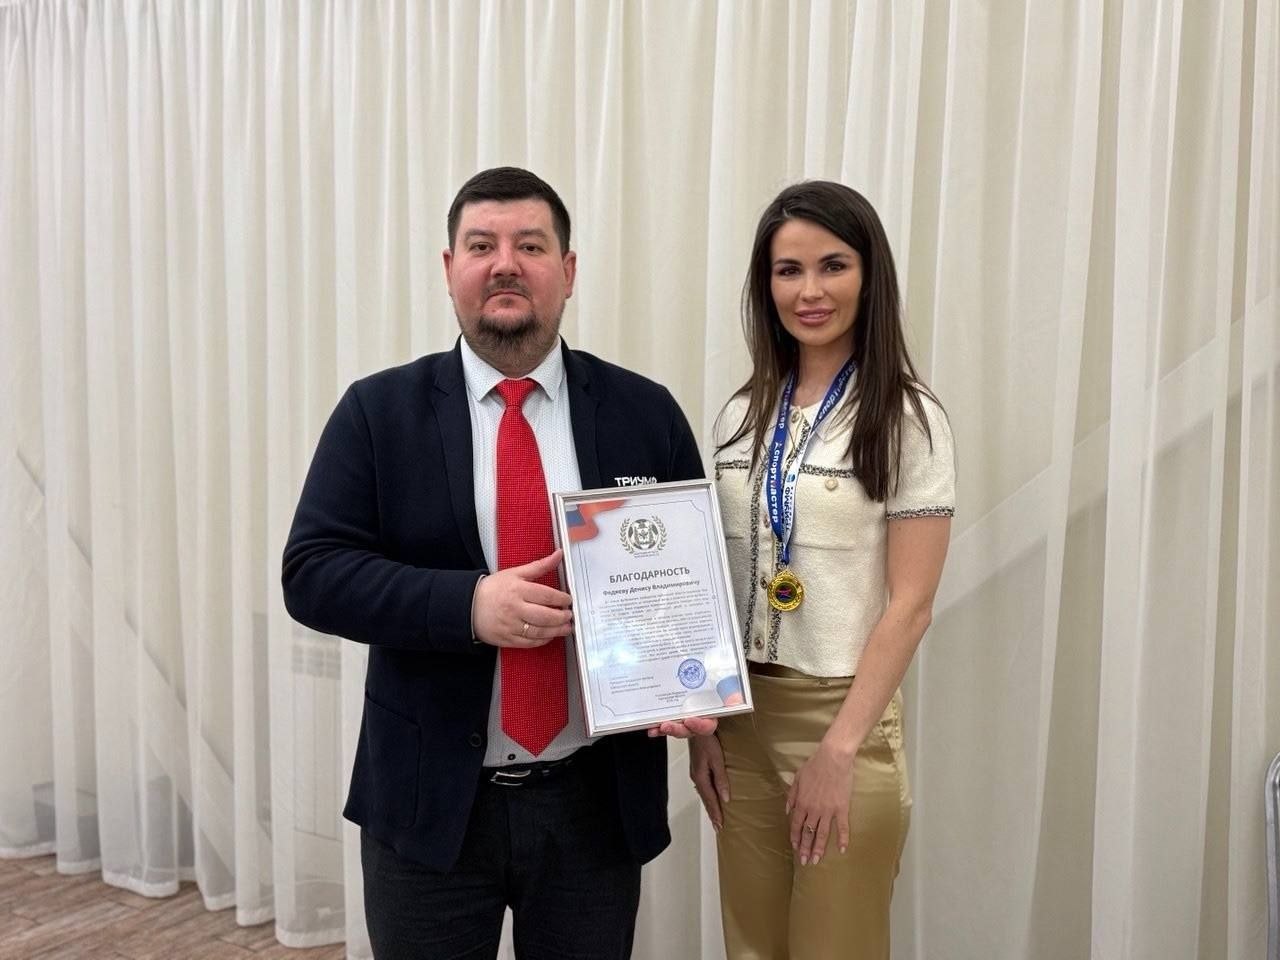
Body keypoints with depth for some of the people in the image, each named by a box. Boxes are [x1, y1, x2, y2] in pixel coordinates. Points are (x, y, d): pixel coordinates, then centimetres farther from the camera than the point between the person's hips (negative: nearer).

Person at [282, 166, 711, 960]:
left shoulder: (647, 414, 0)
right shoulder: (378, 412, -3)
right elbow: (312, 573, -8)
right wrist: (468, 604, -22)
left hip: (596, 802, 1)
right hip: (429, 802, 0)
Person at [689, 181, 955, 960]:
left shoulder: (907, 419, -9)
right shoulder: (743, 415, 5)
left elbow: (910, 604, -12)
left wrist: (839, 749, -16)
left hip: (844, 715, -4)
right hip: (743, 714, 5)